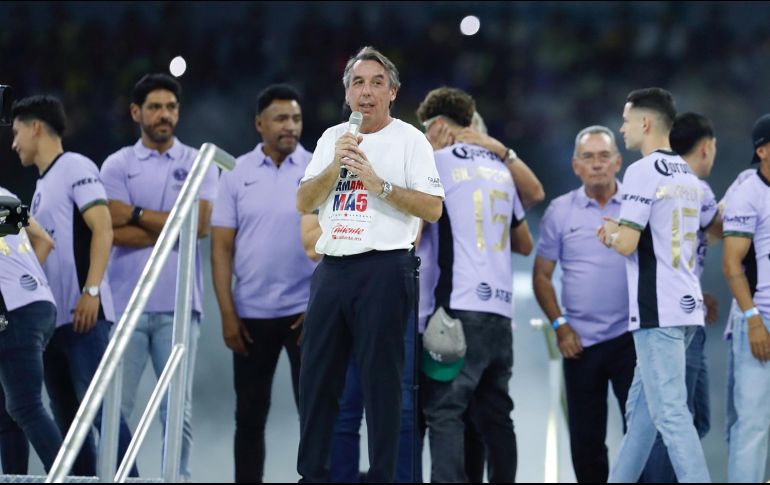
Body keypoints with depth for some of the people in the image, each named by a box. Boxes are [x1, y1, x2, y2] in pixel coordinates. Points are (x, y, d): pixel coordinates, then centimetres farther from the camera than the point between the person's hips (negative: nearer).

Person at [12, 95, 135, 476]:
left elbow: (103, 230, -13)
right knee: (68, 418, 6)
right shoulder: (42, 185, 21)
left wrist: (91, 291, -21)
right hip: (51, 317, 9)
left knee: (98, 407, -14)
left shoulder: (75, 168, -3)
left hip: (83, 314, -9)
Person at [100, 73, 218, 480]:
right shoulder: (118, 165, 7)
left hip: (178, 304, 1)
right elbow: (114, 232, -6)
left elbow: (200, 223, -5)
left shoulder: (199, 165, 10)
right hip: (126, 303, -1)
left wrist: (137, 214, -5)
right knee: (115, 404, -3)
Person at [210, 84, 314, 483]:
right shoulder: (237, 175, 3)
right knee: (250, 415, 6)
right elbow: (222, 247, 2)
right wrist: (227, 313, -4)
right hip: (252, 314, 2)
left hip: (306, 312, -1)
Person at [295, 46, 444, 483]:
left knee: (381, 380, -3)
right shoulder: (332, 139, 15)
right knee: (317, 375, 7)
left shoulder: (409, 140, -1)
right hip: (332, 268, 5)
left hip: (384, 270, -5)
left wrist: (378, 183, -16)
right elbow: (304, 204, 9)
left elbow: (433, 209, -9)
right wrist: (335, 166, -6)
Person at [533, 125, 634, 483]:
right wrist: (559, 325, -1)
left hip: (631, 336, -2)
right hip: (581, 341, 2)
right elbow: (542, 275, 8)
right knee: (585, 437, 6)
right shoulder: (560, 211, 5)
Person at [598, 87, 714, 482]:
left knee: (670, 414, -11)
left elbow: (627, 244, -16)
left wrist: (610, 235, 9)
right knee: (640, 409, 15)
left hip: (658, 311, -9)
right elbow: (716, 225, 30)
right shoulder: (688, 177, 15)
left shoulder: (643, 171, -11)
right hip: (686, 306, 9)